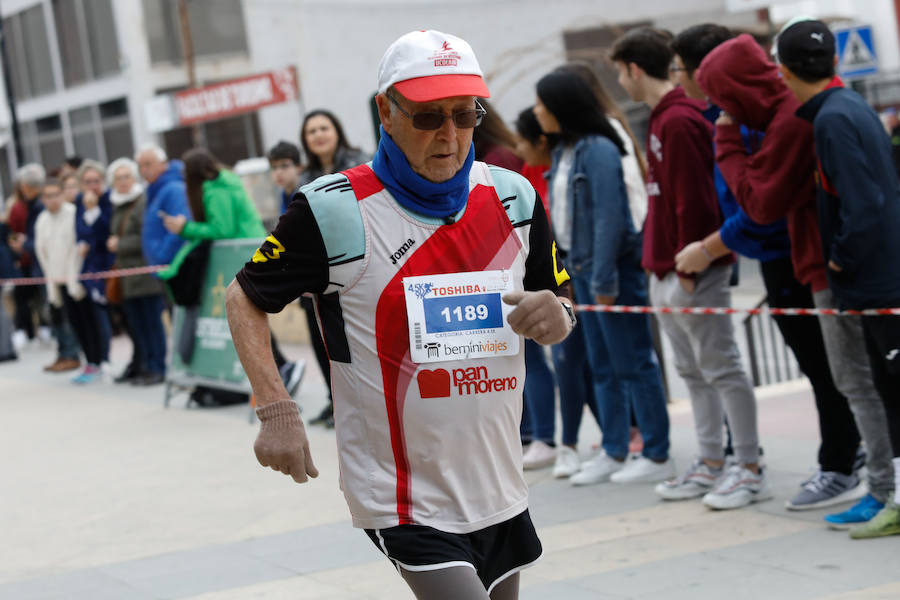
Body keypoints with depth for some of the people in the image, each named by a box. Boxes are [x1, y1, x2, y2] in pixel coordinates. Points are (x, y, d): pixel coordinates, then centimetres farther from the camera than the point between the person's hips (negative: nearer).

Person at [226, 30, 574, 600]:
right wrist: (277, 411, -12)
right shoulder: (334, 211, -11)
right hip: (404, 503, -5)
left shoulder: (512, 198, 3)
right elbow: (245, 298, -1)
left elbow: (557, 310, 14)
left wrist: (555, 317, -11)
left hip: (499, 489, 6)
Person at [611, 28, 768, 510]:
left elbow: (694, 200, -20)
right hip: (665, 273, 10)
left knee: (721, 369, -5)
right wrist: (661, 264, 16)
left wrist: (688, 267, -19)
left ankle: (750, 471, 0)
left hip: (693, 272, -10)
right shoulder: (662, 119, 15)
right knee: (692, 371, 13)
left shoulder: (680, 122, -16)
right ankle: (711, 465, 20)